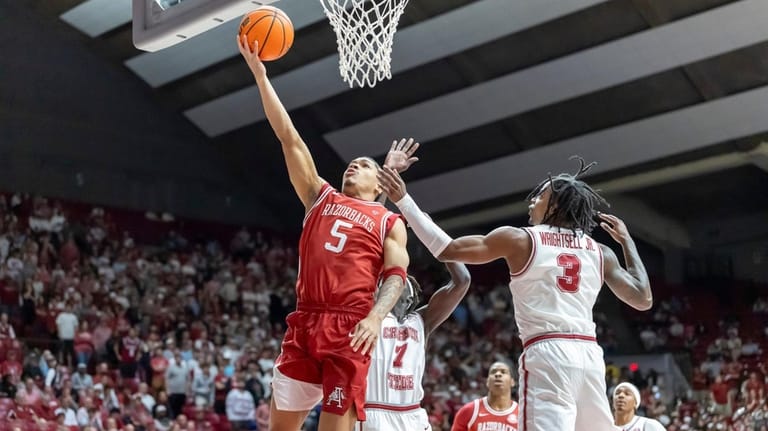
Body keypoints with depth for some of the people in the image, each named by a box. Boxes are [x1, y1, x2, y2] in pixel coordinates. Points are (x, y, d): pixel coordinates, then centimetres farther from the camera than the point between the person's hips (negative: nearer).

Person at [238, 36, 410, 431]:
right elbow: (290, 139, 17)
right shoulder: (321, 197, 21)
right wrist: (259, 73, 13)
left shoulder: (389, 222, 13)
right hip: (304, 322, 4)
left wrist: (376, 316, -20)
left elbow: (396, 276, 1)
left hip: (350, 327, -3)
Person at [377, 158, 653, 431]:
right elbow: (644, 299, 19)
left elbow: (447, 250, 4)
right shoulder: (600, 252, 16)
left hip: (547, 353, -5)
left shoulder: (520, 239, 5)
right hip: (589, 355, 5)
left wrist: (403, 200, 12)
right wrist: (627, 241, 30)